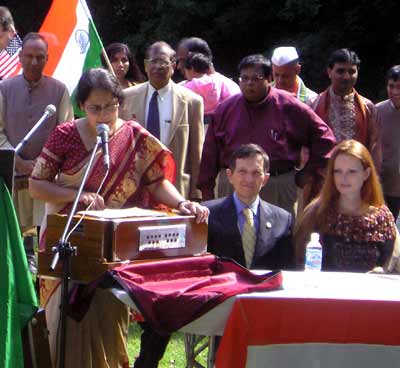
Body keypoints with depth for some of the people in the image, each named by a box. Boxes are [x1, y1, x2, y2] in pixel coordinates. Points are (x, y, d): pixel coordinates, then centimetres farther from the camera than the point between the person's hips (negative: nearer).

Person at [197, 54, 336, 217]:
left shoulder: (289, 107, 2)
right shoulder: (225, 109, 9)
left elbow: (323, 136, 7)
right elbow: (210, 153, 10)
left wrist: (309, 172, 4)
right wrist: (207, 189, 5)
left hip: (278, 190, -2)